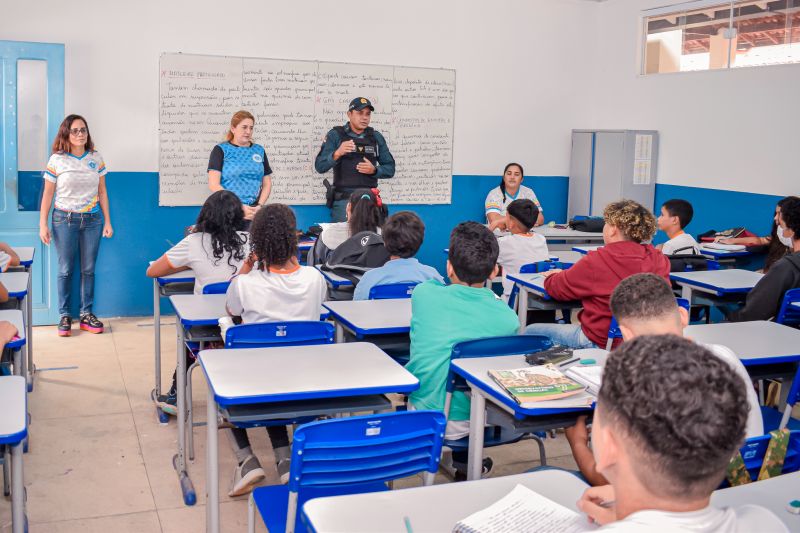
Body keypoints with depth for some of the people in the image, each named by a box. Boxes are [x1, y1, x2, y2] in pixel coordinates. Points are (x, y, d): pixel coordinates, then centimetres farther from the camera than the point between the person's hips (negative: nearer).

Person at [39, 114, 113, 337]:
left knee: (88, 269, 6)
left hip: (92, 219, 2)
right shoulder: (57, 160, -3)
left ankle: (86, 314, 15)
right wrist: (43, 224, -3)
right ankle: (65, 316, 11)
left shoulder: (96, 158, 3)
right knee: (66, 270, 3)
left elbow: (102, 192, 8)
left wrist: (107, 222, 6)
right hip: (65, 219, -2)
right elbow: (47, 194, 0)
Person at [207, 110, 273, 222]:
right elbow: (214, 185, -6)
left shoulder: (259, 150, 13)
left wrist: (259, 206, -4)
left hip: (253, 213, 3)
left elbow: (267, 183, 13)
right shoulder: (221, 150, 2)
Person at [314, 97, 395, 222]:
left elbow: (390, 169, 12)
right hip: (343, 199, -2)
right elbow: (320, 166, -7)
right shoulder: (335, 135, 2)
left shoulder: (376, 137, 10)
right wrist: (337, 153, -24)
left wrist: (374, 170, -8)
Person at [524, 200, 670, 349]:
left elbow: (556, 289, -10)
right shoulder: (660, 260, -4)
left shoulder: (599, 260, -21)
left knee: (530, 332, 12)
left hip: (600, 342, -7)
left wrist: (551, 276, 16)